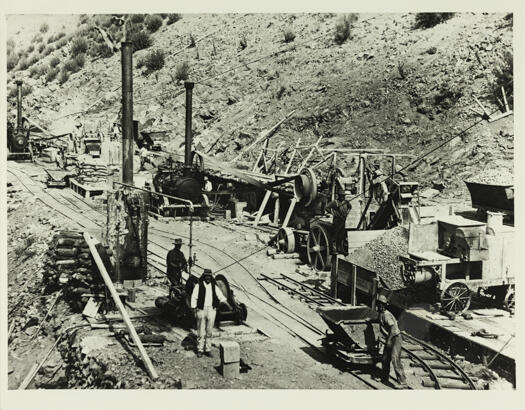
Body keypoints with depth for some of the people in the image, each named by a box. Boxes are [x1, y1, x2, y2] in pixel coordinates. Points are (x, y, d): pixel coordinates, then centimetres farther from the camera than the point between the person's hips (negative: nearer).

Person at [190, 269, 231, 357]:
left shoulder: (214, 287, 8)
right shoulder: (198, 285, -3)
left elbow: (221, 297, 6)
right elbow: (194, 298, -2)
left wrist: (228, 305, -7)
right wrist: (194, 310, -8)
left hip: (211, 310, 3)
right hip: (201, 310, -3)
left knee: (209, 331, 7)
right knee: (201, 331, 0)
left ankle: (208, 349, 15)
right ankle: (200, 350, 8)